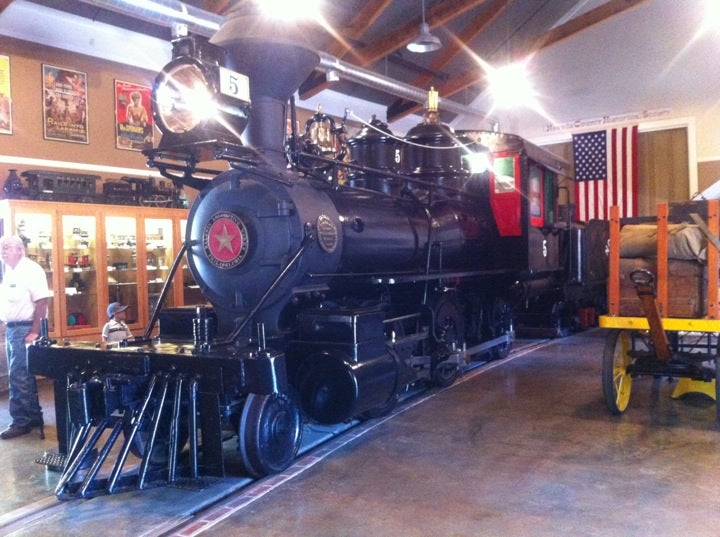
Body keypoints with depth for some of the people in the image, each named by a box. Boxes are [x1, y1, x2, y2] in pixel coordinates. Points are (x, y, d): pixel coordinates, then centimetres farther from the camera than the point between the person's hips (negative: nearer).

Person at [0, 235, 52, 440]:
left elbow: (42, 302, -18)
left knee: (18, 376, -7)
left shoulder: (31, 269, -13)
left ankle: (21, 422, 1)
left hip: (25, 329, -9)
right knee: (24, 376, 14)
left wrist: (35, 332, -20)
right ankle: (34, 417, 23)